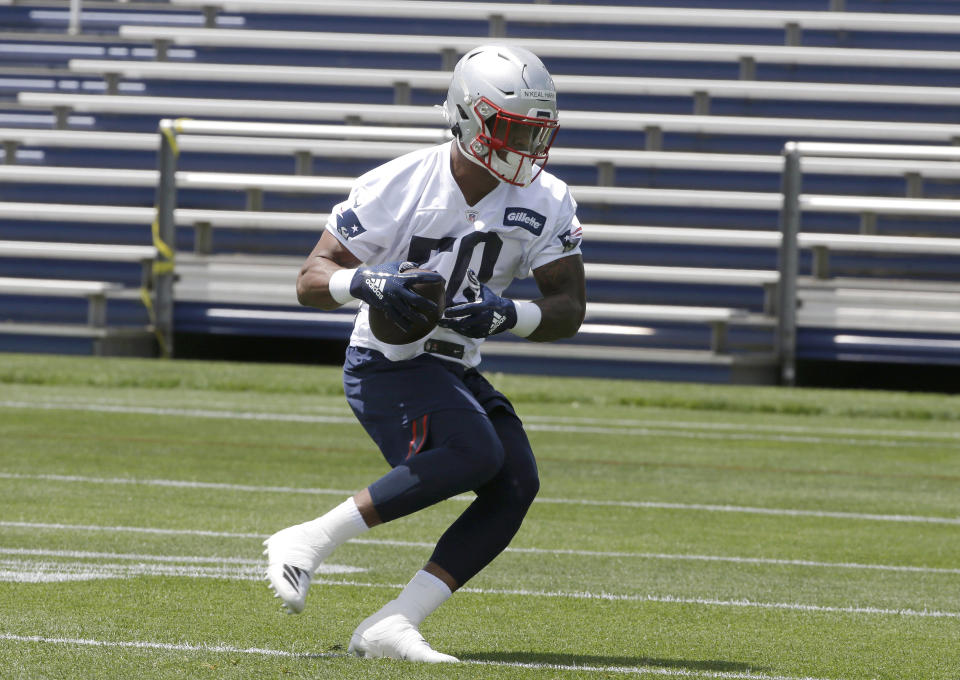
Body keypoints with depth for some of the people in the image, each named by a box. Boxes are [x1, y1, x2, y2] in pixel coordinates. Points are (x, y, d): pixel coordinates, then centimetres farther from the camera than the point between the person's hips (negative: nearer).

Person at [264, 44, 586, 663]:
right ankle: (308, 542, -21)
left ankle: (392, 627, -15)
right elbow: (312, 280, -11)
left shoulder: (546, 205, -3)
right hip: (386, 364, -6)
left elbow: (570, 308, -3)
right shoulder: (398, 188, -15)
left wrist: (504, 314, -23)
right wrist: (367, 283, -33)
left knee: (517, 483, -16)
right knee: (475, 453, -30)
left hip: (458, 374, 6)